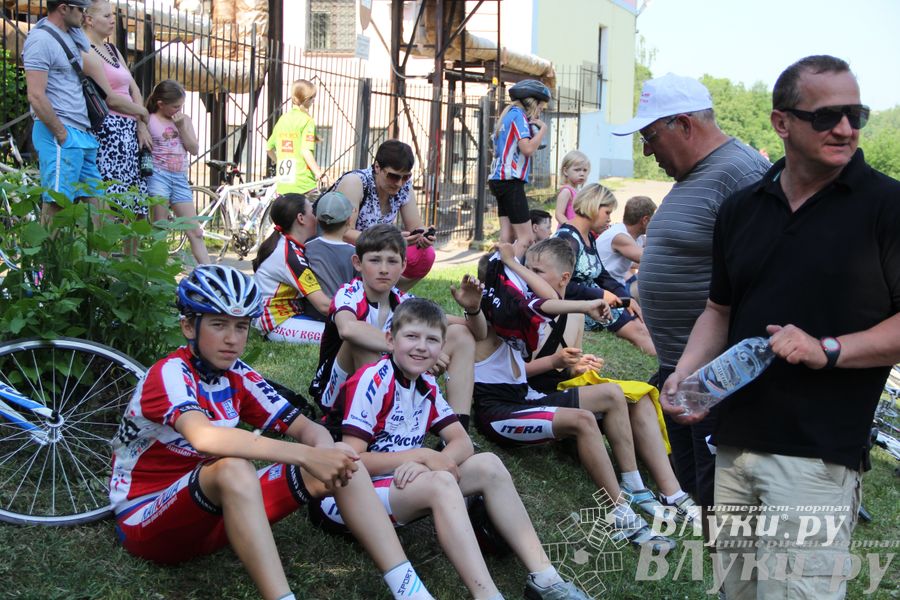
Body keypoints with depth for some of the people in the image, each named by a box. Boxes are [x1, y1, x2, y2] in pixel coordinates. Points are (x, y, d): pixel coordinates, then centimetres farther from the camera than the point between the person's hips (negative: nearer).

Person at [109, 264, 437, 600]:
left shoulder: (237, 376, 2)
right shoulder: (170, 374, -19)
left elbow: (304, 426, -4)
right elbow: (203, 435, -40)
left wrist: (324, 450, -30)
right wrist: (306, 456, -45)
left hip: (218, 507, 7)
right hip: (146, 522, -6)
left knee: (343, 462, -11)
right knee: (234, 468, -39)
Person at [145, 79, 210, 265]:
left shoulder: (184, 120, 12)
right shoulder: (149, 121, -2)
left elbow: (194, 149, 3)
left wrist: (181, 126, -4)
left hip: (180, 178, 4)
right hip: (159, 175, -4)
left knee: (195, 232, 1)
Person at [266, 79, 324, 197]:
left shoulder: (282, 119, 11)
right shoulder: (307, 120, -8)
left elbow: (269, 148, 17)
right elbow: (306, 151, -18)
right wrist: (319, 174, -15)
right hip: (303, 184, -6)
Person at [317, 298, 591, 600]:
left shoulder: (427, 386, 7)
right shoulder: (371, 382, -17)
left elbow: (462, 442, 2)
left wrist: (436, 462, -21)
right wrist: (423, 456, -22)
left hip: (406, 483, 8)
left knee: (488, 465, -7)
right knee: (440, 483, -33)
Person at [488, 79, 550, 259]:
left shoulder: (508, 114, 19)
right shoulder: (519, 115, -9)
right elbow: (527, 148, -20)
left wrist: (533, 127, 9)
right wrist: (543, 128, -9)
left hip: (500, 180, 10)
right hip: (511, 181, -10)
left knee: (507, 236, 7)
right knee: (525, 238, -10)